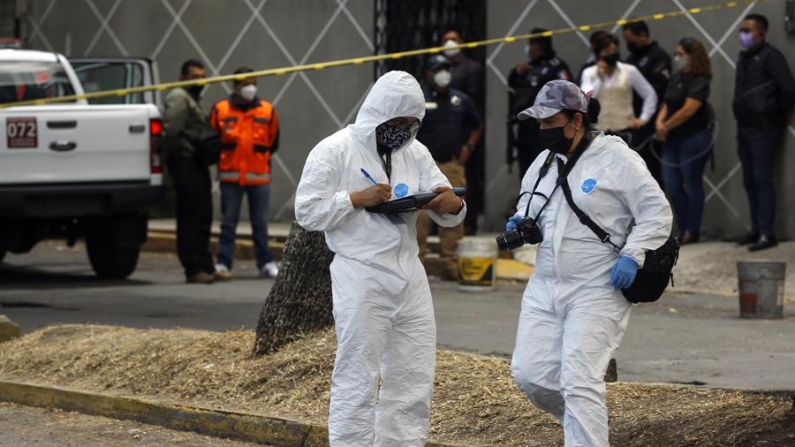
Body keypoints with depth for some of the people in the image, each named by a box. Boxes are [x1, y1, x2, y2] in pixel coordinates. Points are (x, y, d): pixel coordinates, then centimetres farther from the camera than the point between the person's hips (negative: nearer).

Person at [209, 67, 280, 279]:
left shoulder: (267, 111, 4)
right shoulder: (220, 110, -1)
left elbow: (273, 143, 13)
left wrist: (259, 159, 11)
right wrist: (222, 158, 8)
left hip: (259, 176, 1)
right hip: (230, 176, -1)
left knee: (260, 222, 6)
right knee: (228, 222, 2)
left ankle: (265, 262, 13)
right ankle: (223, 263, 4)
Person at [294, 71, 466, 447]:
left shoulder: (415, 152, 11)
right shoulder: (334, 151, -5)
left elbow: (446, 216, 10)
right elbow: (307, 212, -8)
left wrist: (452, 205, -14)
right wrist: (357, 199, -18)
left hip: (409, 276, 6)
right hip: (360, 279, -6)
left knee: (414, 381, 8)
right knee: (357, 382, -4)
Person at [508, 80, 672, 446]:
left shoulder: (615, 158, -10)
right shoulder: (544, 162, 10)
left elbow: (657, 213, -9)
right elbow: (529, 205, 25)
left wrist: (632, 255, -21)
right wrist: (521, 223, 2)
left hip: (598, 292, -7)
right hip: (545, 288, 7)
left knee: (579, 382, -14)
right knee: (529, 374, 3)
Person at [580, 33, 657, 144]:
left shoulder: (629, 71, 1)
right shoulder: (589, 73, 3)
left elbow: (650, 94, 8)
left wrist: (644, 118, 1)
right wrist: (599, 78, -10)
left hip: (623, 131, -1)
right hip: (598, 131, 1)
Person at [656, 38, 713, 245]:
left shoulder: (699, 81, -12)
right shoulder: (677, 78, 12)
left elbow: (688, 110, -18)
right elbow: (667, 105, 12)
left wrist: (666, 127, -10)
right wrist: (660, 122, -8)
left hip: (693, 139, -8)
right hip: (673, 140, 8)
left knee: (692, 185, 0)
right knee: (672, 185, 6)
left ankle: (691, 232, 7)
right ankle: (682, 229, 15)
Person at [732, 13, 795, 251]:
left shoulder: (771, 57, -11)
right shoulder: (744, 58, 13)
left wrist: (775, 114, -6)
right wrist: (740, 110, 9)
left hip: (763, 129, -8)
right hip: (744, 128, 8)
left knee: (762, 180, -10)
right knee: (750, 181, 10)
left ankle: (767, 233, -10)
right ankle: (757, 229, 17)